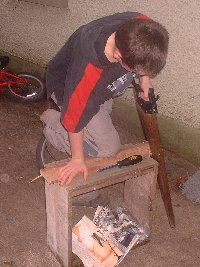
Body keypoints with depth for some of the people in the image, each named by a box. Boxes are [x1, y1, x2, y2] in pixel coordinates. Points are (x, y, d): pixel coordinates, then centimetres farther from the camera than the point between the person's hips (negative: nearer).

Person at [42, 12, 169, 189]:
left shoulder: (141, 26, -33)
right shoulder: (88, 73, -47)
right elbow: (76, 117, -30)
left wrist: (144, 78, -8)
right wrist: (78, 159, -17)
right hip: (67, 86, -6)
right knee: (108, 147, -7)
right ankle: (54, 124, 8)